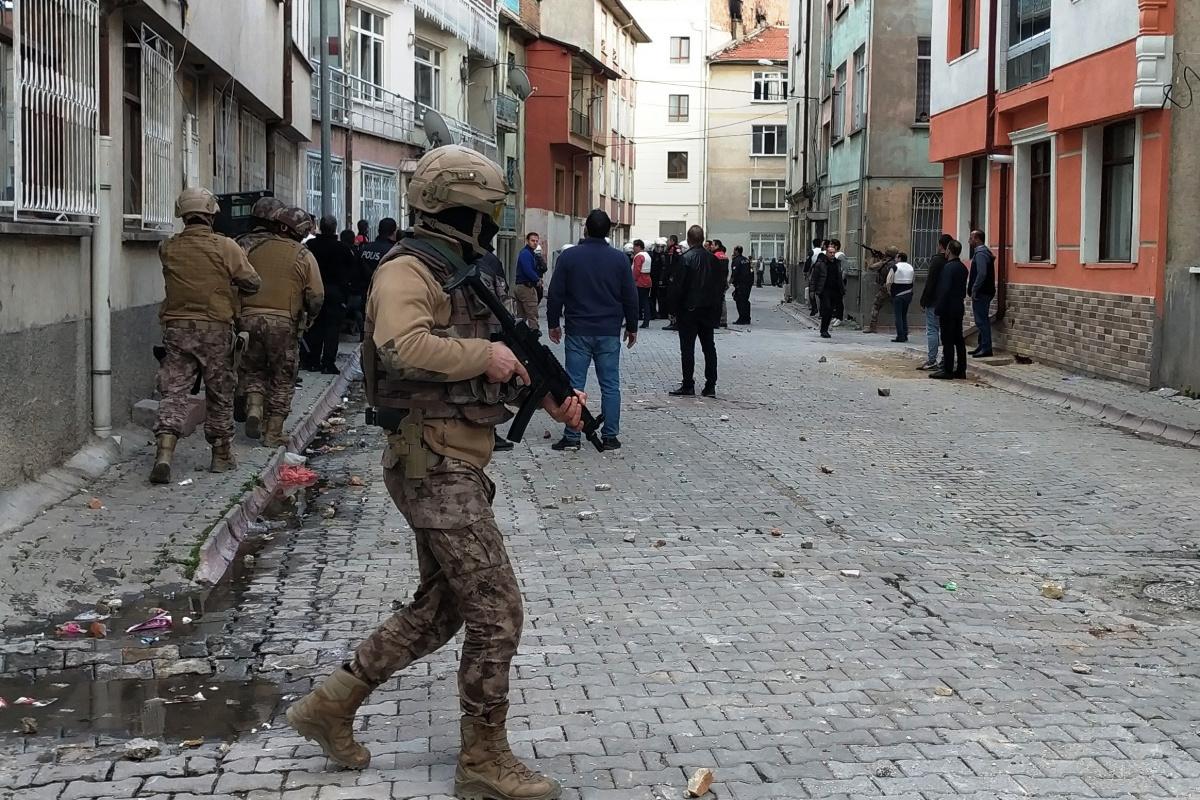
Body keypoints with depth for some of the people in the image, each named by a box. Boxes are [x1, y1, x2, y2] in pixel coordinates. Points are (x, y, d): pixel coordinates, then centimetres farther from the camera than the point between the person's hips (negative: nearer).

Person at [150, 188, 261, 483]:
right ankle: (221, 455, 22)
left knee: (173, 391, 1)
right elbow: (252, 283, -4)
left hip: (176, 327, 2)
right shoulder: (226, 247, -8)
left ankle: (164, 455, -15)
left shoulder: (168, 248, 2)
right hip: (215, 329, -2)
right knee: (219, 393, 12)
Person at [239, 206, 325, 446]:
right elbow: (316, 297, -5)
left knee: (255, 370, 20)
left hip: (250, 316, 3)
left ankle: (254, 409, -3)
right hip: (283, 321, -3)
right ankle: (273, 433, 9)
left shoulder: (255, 249, 9)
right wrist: (308, 316, 14)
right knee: (282, 377, 8)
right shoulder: (303, 256, -1)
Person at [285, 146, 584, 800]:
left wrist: (550, 396, 10)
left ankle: (331, 705, 25)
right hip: (435, 466, -10)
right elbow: (406, 346, -33)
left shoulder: (461, 274, 18)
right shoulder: (408, 270, -13)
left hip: (457, 465, 10)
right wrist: (483, 354, -22)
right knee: (496, 611, -6)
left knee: (439, 607, 17)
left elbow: (502, 358, 25)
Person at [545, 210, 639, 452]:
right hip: (610, 332, 1)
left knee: (574, 384, 2)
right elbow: (630, 297, 4)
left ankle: (571, 437, 1)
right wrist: (631, 327, 14)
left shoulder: (569, 257, -3)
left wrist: (553, 323, 10)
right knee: (610, 385, 6)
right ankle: (610, 436, 6)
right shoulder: (619, 259, 0)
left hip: (578, 331, -1)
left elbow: (555, 294, -1)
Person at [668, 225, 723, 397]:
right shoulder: (712, 259, 4)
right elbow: (721, 284, 10)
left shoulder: (686, 258, -14)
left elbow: (678, 286, -15)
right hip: (708, 310, 5)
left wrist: (673, 310, -7)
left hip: (688, 310, -5)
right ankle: (710, 386, 11)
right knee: (709, 347, 10)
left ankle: (688, 386, -1)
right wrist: (717, 308, 17)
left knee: (687, 348, -1)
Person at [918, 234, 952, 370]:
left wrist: (924, 300, -9)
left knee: (932, 330, -4)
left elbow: (930, 282, -15)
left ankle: (931, 361, -6)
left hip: (934, 302, -7)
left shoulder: (937, 260, -12)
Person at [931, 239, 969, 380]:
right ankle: (961, 369, 13)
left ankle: (947, 370, -6)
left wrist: (938, 309, -17)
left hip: (948, 309, -9)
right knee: (958, 339, 11)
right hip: (959, 308, 9)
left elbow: (944, 290, -19)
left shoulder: (948, 267, -16)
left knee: (947, 340, -6)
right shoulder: (963, 267, 12)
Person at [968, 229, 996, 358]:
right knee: (982, 320, 15)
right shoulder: (984, 252, 18)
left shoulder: (980, 253, -15)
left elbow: (981, 274, -25)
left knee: (981, 321, -10)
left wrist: (974, 290, -19)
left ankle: (986, 348, -10)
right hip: (985, 292, 11)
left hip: (981, 293, -11)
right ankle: (982, 346, 21)